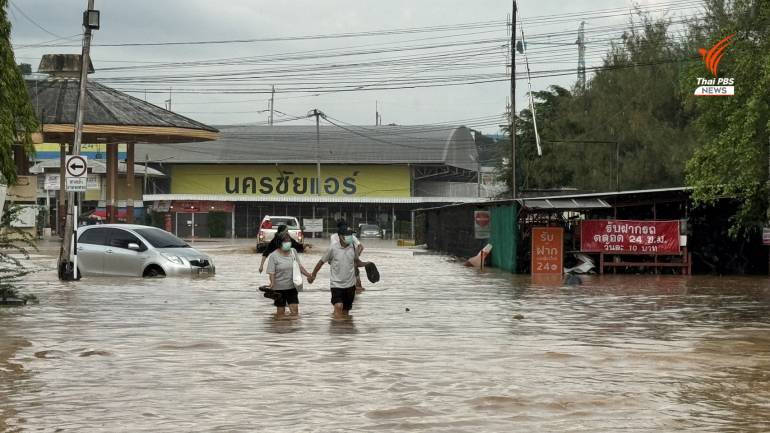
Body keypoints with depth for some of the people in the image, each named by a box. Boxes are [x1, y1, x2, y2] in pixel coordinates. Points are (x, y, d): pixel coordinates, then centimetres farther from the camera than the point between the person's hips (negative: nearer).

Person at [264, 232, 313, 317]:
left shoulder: (293, 252, 6)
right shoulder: (273, 256, -8)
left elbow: (299, 266, 14)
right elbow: (271, 273, -13)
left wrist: (308, 275, 5)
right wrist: (272, 283, -29)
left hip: (292, 287, 4)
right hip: (279, 288, -3)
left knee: (295, 311, -5)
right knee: (280, 312, 4)